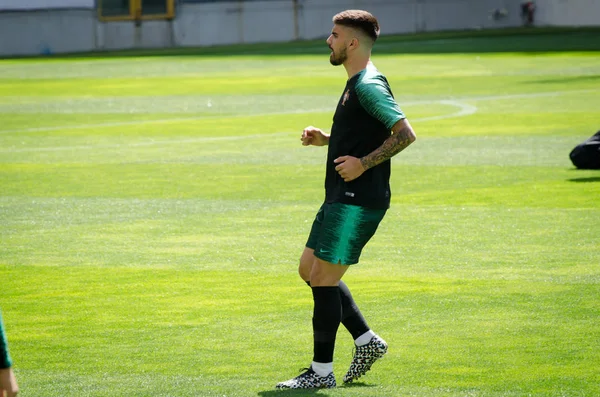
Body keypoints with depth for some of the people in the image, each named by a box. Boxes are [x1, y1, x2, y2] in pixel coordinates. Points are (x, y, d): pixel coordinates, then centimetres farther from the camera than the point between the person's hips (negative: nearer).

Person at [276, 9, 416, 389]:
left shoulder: (369, 86, -16)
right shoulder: (356, 84, 16)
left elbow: (405, 133, -23)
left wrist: (363, 163, -23)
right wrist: (325, 139, 13)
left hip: (357, 201, -11)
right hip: (341, 198, 11)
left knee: (323, 279, -7)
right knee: (309, 270, 15)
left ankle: (322, 372, 1)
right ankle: (367, 340, 20)